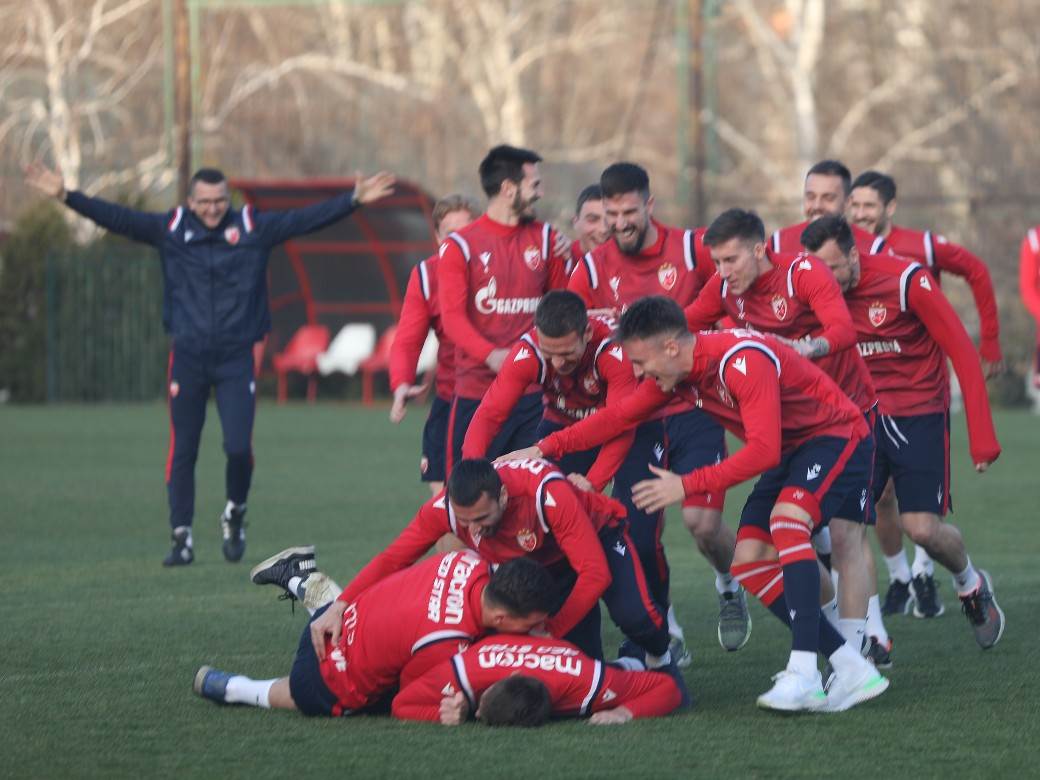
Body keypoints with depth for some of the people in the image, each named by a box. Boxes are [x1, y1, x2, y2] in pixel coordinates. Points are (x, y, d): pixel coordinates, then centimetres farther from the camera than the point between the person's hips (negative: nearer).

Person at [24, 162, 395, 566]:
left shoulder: (254, 228, 2)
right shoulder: (170, 229, 2)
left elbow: (307, 218, -1)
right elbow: (116, 217, -1)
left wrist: (354, 199, -9)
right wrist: (67, 197, -10)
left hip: (237, 359, -1)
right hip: (187, 358, 1)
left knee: (239, 448, -9)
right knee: (182, 452, 2)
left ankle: (235, 515, 19)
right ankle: (182, 537, 10)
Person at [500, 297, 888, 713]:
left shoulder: (743, 362, -31)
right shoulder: (678, 371, -3)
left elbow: (763, 452, -34)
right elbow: (619, 416, 9)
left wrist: (687, 485, -31)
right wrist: (544, 449, 3)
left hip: (836, 435, -9)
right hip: (790, 451, 10)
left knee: (786, 520, -34)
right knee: (747, 562, -3)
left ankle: (804, 675, -39)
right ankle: (852, 668, -3)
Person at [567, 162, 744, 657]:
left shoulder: (692, 250, -3)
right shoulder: (593, 268, 2)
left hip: (693, 409, -2)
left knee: (701, 520, -13)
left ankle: (730, 587, 19)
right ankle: (663, 629, 19)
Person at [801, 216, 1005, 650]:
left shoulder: (906, 281, -18)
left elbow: (961, 352, -14)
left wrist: (982, 435, -15)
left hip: (920, 414, -3)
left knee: (922, 528, -10)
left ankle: (970, 584, 23)